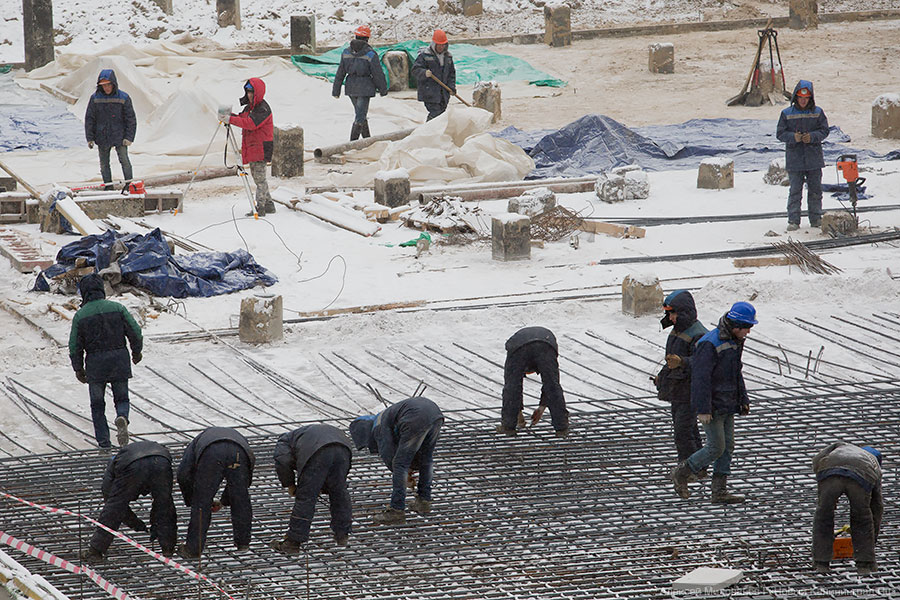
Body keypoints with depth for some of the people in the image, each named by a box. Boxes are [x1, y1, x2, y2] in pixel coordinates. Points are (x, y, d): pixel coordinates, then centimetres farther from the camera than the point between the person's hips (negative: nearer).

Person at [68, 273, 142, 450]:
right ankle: (122, 416, -21)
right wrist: (137, 352, 18)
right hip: (119, 359, 1)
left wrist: (78, 369, 14)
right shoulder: (117, 308, -1)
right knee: (121, 398, 13)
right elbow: (135, 332, 0)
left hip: (95, 363, -1)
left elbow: (75, 346, 1)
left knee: (97, 404, 11)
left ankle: (104, 443, 4)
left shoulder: (80, 316, -2)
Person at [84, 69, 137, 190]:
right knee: (104, 164, 7)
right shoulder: (95, 98, 0)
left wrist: (129, 137, -7)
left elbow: (131, 119, 0)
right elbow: (89, 119, 5)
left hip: (119, 137, -2)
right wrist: (90, 138, 0)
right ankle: (108, 188, 15)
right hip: (102, 138, 2)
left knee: (124, 161, -8)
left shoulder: (123, 98, -4)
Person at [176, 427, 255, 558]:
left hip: (211, 454, -2)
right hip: (239, 454, 2)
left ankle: (193, 548, 11)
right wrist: (223, 502, 52)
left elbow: (183, 474, 28)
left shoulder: (198, 440, 40)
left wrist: (191, 501, 38)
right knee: (241, 502, 20)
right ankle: (243, 543, 31)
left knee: (201, 503, 8)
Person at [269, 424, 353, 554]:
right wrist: (323, 488, 33)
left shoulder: (284, 441, 29)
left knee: (305, 498, 1)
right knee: (339, 492, 22)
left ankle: (293, 542, 5)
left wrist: (289, 485, 19)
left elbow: (283, 462, 7)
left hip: (317, 451, -6)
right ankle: (342, 536, 30)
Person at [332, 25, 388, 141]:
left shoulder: (346, 53, 1)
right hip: (365, 88, -5)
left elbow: (340, 73, 5)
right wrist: (383, 89, 6)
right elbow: (378, 74, -7)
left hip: (351, 88, 5)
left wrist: (336, 91, 11)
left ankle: (367, 140, 35)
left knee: (361, 114, 21)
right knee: (360, 117, -3)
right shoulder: (370, 54, -12)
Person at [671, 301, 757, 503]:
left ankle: (720, 491, 12)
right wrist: (703, 409, -23)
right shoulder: (710, 344, -21)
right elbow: (700, 377, -22)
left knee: (727, 447, 7)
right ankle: (682, 473, 12)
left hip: (728, 405, 9)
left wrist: (743, 400, 19)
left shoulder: (735, 342, 9)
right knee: (716, 448, -6)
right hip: (712, 407, -9)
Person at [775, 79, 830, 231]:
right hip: (794, 159, -2)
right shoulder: (787, 114, 0)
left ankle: (816, 218, 19)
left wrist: (812, 137, -15)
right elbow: (780, 133, 0)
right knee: (795, 191, -3)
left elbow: (824, 130, 3)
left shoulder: (817, 112, 3)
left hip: (814, 159, 2)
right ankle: (793, 221, 0)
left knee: (815, 190, 8)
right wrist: (793, 137, -18)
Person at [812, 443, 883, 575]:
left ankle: (822, 564, 20)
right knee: (862, 518, 23)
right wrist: (873, 537, 53)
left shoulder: (840, 446, 43)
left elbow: (817, 461, 26)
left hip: (830, 473, 0)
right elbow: (877, 505, 44)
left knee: (823, 516, 18)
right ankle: (864, 563, 24)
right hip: (859, 479, 0)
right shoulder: (874, 467, 41)